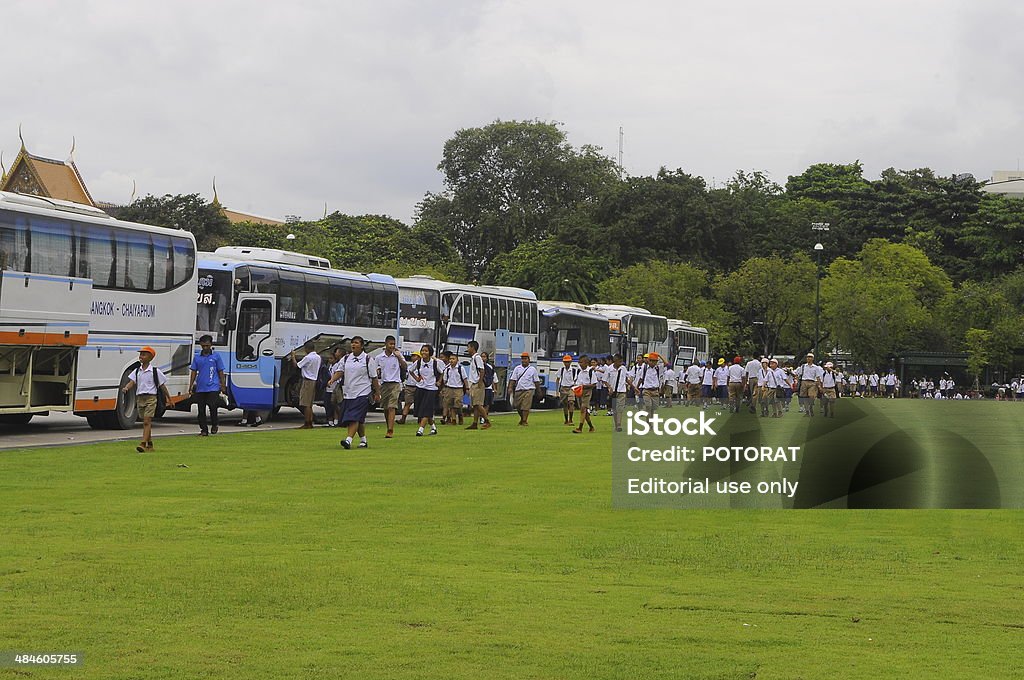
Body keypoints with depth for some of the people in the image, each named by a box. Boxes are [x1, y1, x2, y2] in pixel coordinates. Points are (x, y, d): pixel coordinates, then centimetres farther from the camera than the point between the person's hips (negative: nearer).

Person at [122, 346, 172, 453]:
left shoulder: (155, 371, -3)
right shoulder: (137, 371, 9)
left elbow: (162, 385, 3)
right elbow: (132, 382, -1)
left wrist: (169, 398, 9)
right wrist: (126, 388, -23)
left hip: (150, 397, -5)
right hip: (140, 398, 5)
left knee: (147, 421, -14)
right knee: (145, 422, 12)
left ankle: (143, 444, -22)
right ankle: (150, 444, 23)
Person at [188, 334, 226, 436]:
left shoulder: (216, 356, 3)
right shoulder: (197, 357, 8)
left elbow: (221, 372, 6)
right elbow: (193, 372, 11)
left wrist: (223, 386, 4)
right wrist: (190, 387, 7)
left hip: (213, 388, -3)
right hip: (200, 388, 3)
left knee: (213, 407, -12)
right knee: (201, 410, 5)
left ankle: (214, 426, 9)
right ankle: (204, 430, 13)